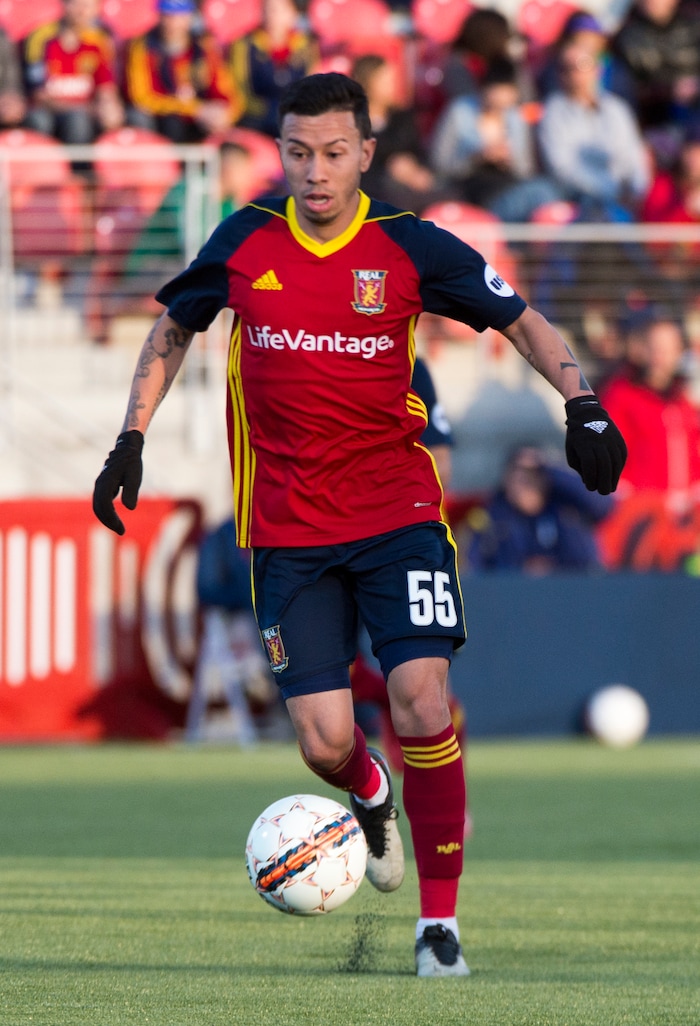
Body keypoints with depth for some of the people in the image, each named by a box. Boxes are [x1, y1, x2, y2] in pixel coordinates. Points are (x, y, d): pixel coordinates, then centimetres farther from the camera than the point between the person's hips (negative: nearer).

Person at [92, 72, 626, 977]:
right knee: (323, 742, -6)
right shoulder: (244, 244, 0)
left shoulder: (409, 248, -4)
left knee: (422, 703, -17)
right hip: (287, 528, 1)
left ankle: (440, 919, -5)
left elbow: (524, 324, 4)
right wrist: (130, 442, 11)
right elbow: (171, 331, 17)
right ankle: (370, 794, 33)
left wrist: (580, 404, -12)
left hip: (397, 511, -1)